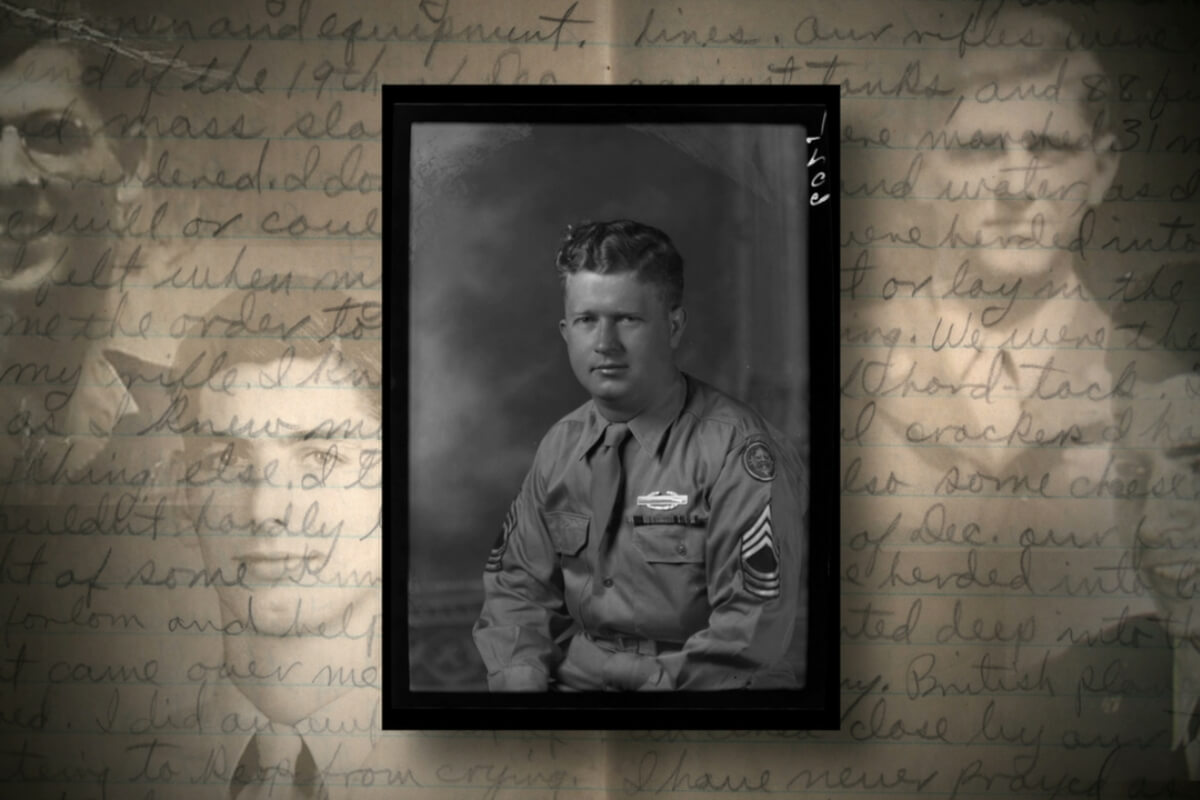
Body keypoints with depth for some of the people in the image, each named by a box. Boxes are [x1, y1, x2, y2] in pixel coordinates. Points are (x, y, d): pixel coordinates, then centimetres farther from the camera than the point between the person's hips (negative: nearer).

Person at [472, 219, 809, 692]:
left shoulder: (738, 453, -14)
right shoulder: (561, 447, 8)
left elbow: (751, 635, -18)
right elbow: (518, 585, 12)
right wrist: (520, 673, -6)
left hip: (696, 684, -4)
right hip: (573, 679, 4)